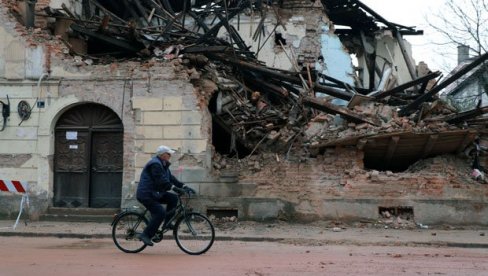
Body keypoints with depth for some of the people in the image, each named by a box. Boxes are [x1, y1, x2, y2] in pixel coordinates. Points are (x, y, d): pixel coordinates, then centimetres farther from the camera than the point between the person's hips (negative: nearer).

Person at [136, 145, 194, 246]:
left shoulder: (163, 164, 15)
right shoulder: (155, 164, -18)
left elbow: (171, 178, 12)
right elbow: (162, 182, -25)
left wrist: (184, 186, 1)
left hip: (154, 193, 10)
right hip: (146, 194, -10)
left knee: (173, 198, -1)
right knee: (160, 212, -21)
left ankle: (167, 223, 5)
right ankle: (145, 235, -14)